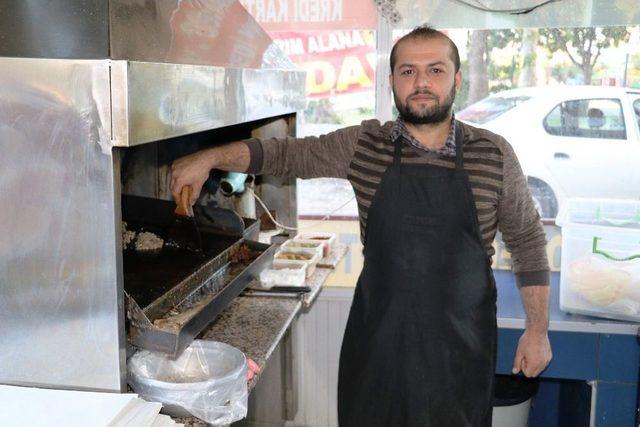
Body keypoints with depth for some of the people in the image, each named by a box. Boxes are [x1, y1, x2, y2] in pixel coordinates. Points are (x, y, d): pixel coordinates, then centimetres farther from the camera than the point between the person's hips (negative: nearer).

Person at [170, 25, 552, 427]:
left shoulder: (494, 155, -5)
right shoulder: (362, 146, -3)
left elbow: (527, 241, 2)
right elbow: (287, 153, 5)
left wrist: (538, 330, 2)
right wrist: (210, 157, -8)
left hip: (462, 342, -1)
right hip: (378, 334, 1)